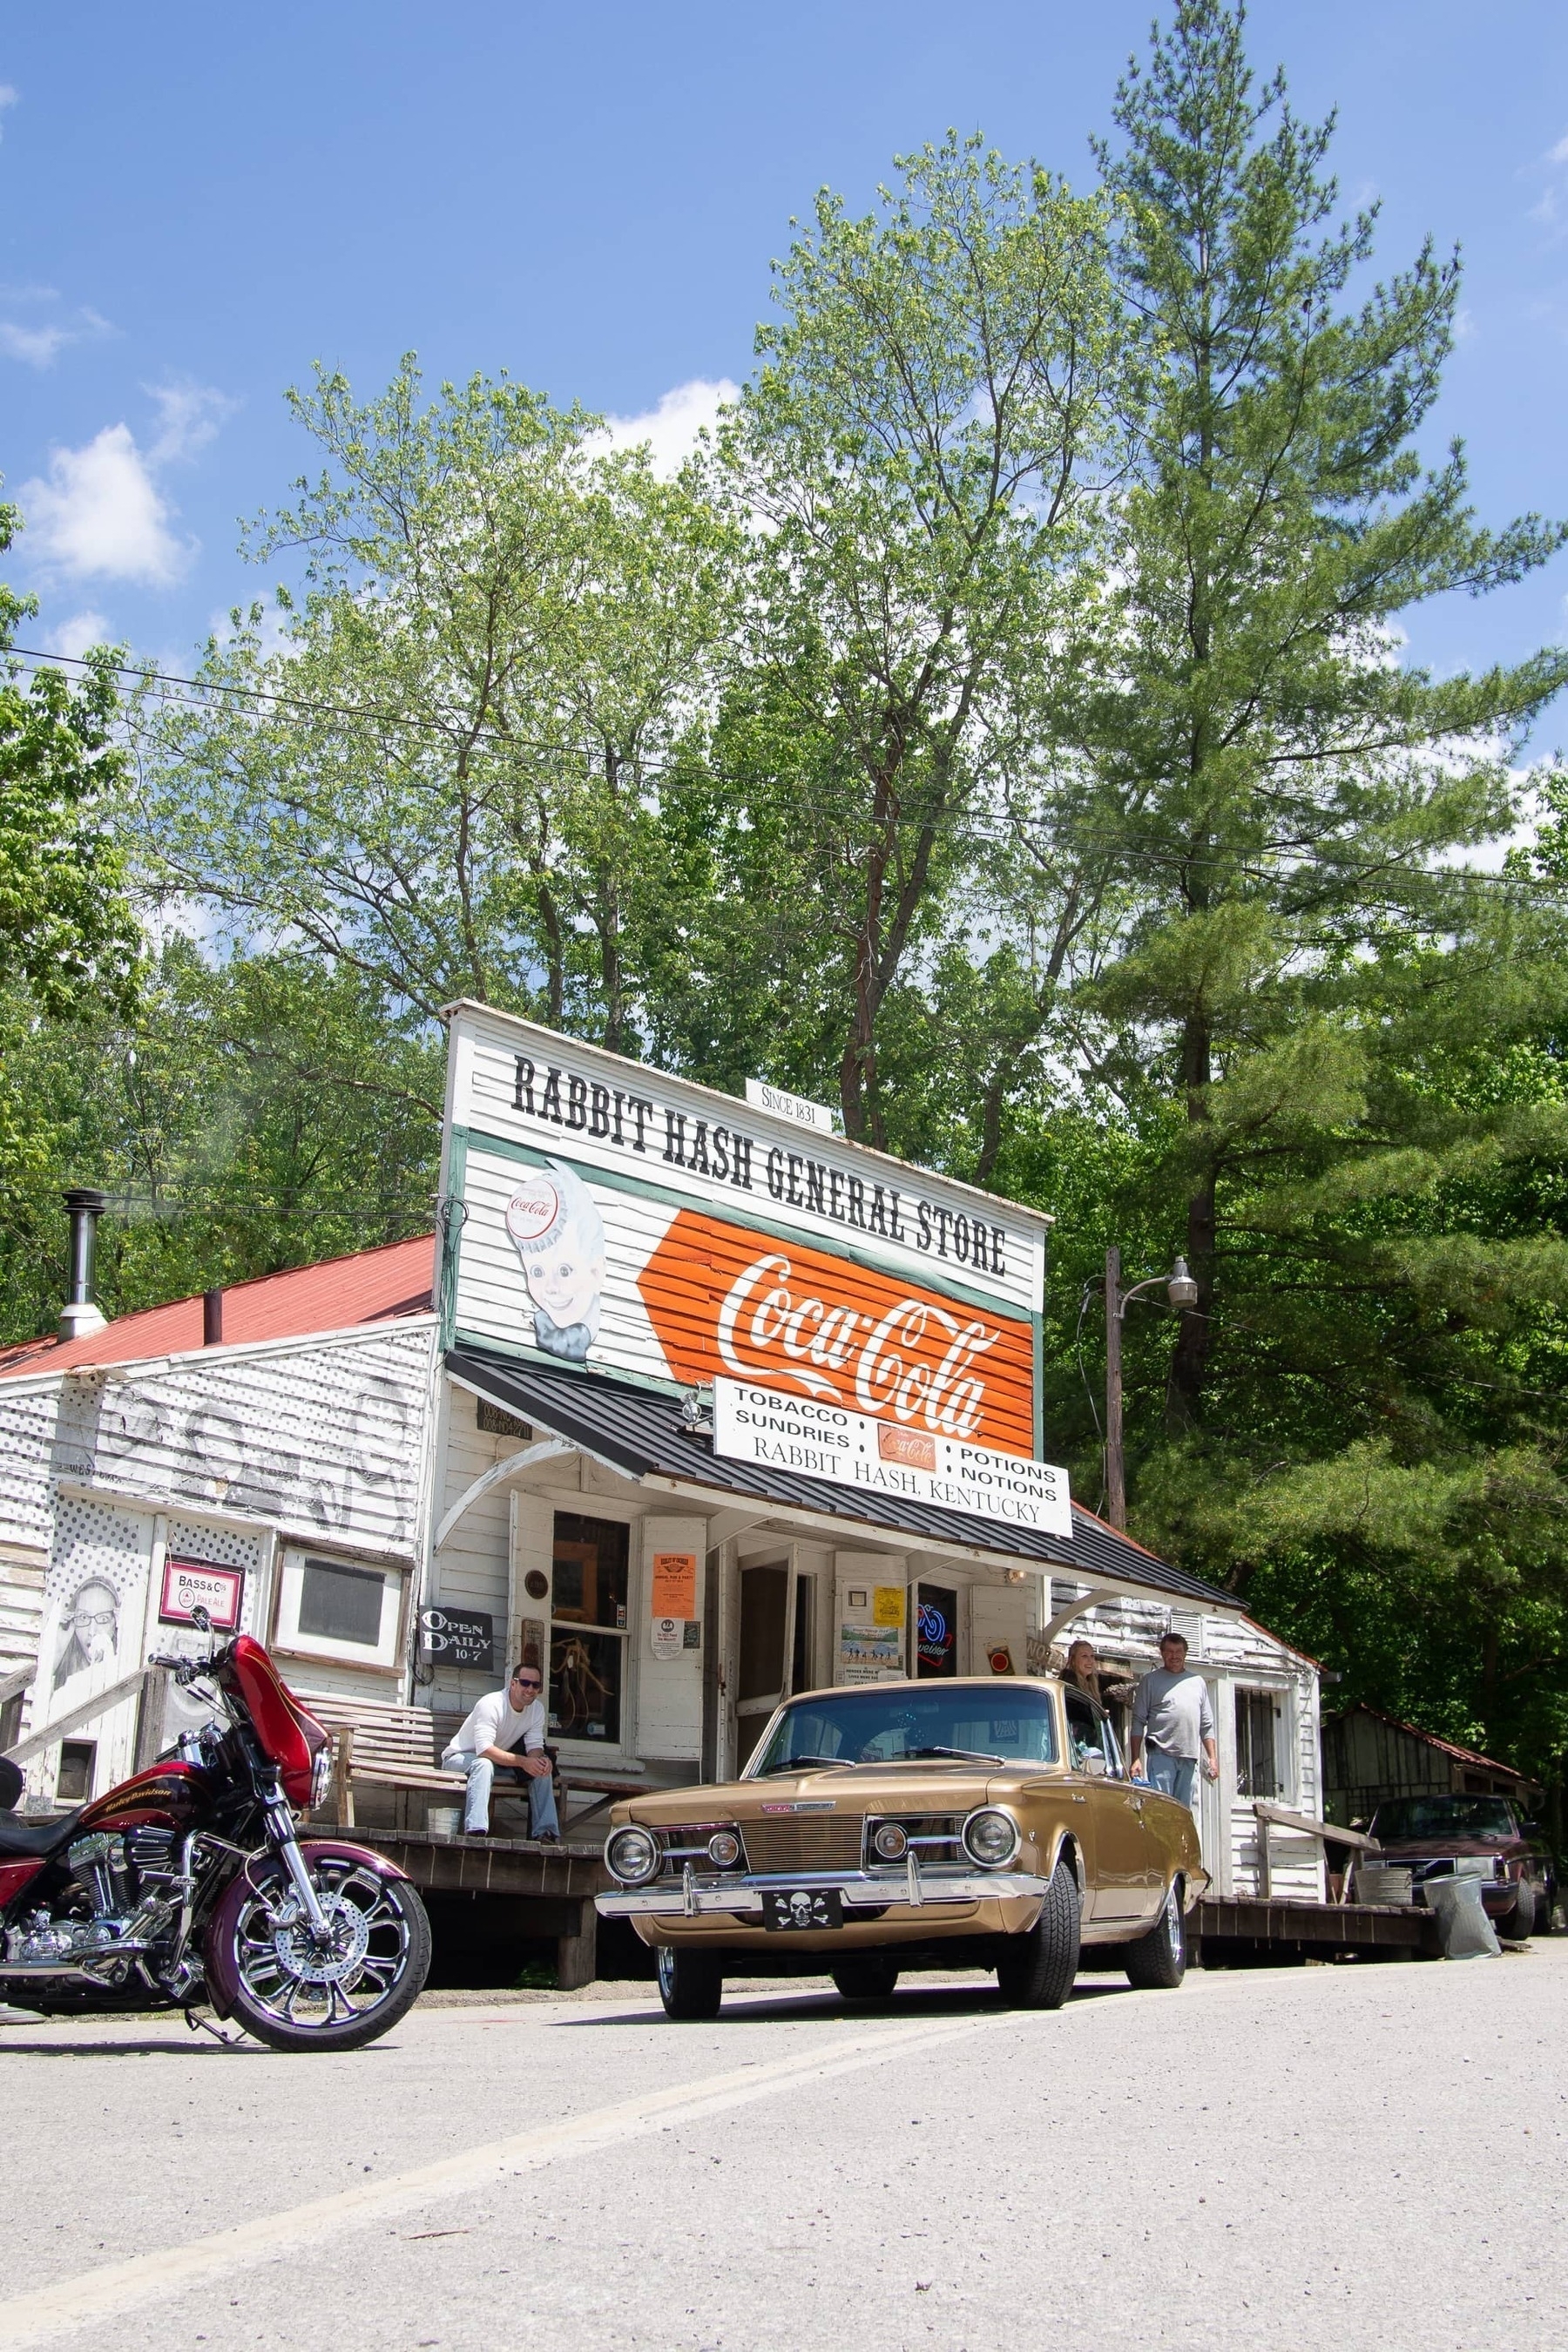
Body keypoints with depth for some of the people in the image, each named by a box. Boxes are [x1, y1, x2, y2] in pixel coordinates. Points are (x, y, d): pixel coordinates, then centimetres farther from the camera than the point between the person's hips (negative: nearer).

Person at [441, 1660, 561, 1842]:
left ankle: (545, 1833, -15)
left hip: (498, 1761, 7)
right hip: (460, 1758, -7)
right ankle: (475, 1831, -48)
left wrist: (540, 1760, -34)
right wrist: (522, 1761, -43)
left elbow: (535, 1746, -8)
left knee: (542, 1769, -12)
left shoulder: (537, 1709, -5)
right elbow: (484, 1749, -37)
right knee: (485, 1764, -40)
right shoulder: (491, 1704, -28)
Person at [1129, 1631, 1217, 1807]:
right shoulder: (1151, 1681, 7)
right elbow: (1138, 1722, 3)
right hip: (1161, 1755, -4)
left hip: (1189, 1758, 4)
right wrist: (1136, 1759, -5)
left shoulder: (1198, 1682, 19)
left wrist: (1212, 1758, 10)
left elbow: (1207, 1726, 20)